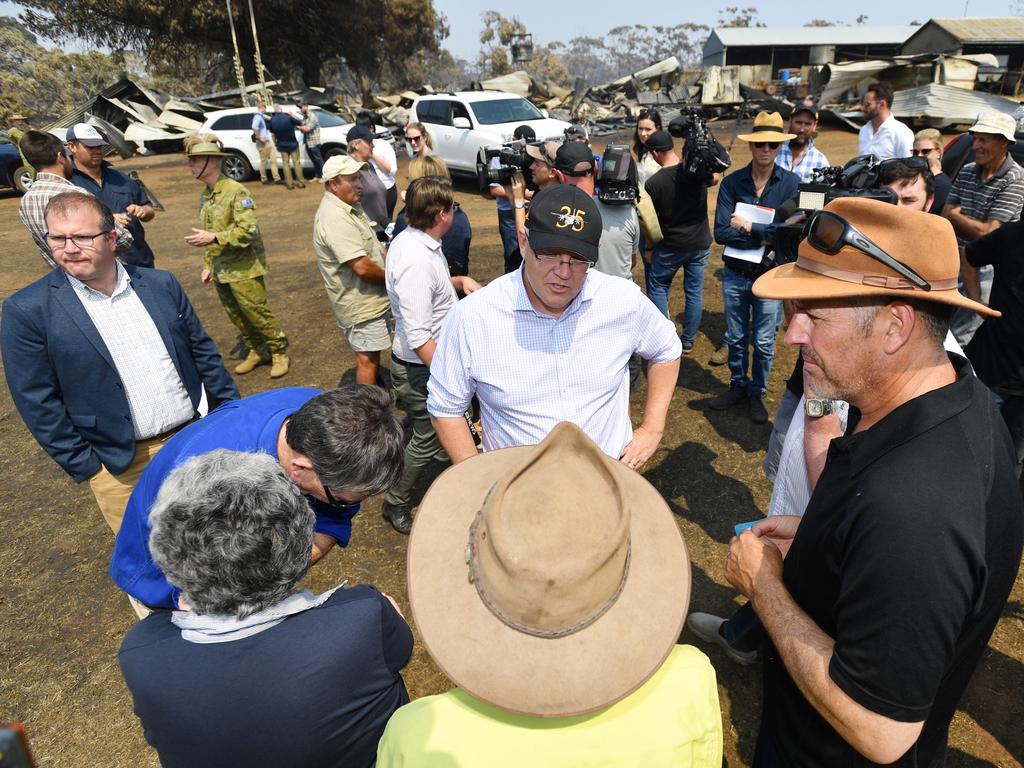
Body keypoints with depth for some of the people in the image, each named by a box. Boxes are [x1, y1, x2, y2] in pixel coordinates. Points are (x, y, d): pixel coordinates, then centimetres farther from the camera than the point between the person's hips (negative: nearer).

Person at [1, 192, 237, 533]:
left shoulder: (160, 284, 0)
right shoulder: (28, 310, -9)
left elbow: (203, 351, 6)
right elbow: (38, 401, -7)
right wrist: (83, 466, -7)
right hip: (121, 465, -2)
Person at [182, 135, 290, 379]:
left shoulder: (236, 191, -15)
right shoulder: (205, 196, 11)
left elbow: (248, 231, -22)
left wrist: (213, 238, -22)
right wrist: (208, 265, 15)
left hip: (243, 269, -8)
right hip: (221, 270, 8)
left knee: (257, 313, -4)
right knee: (235, 315, 13)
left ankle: (280, 352, 13)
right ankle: (257, 351, 28)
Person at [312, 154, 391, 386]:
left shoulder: (348, 206, 8)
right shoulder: (334, 218, -25)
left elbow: (369, 248, 21)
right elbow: (362, 267, -29)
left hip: (372, 297, 10)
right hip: (360, 304, -10)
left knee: (374, 353, 24)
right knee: (367, 359, 2)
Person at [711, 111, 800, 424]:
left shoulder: (791, 183, -7)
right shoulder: (731, 182, -4)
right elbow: (721, 232, -14)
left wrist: (749, 227, -16)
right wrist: (766, 236, -18)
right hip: (735, 275, 2)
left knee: (764, 343, 9)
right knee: (735, 338, 15)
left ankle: (757, 394, 27)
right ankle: (738, 386, 34)